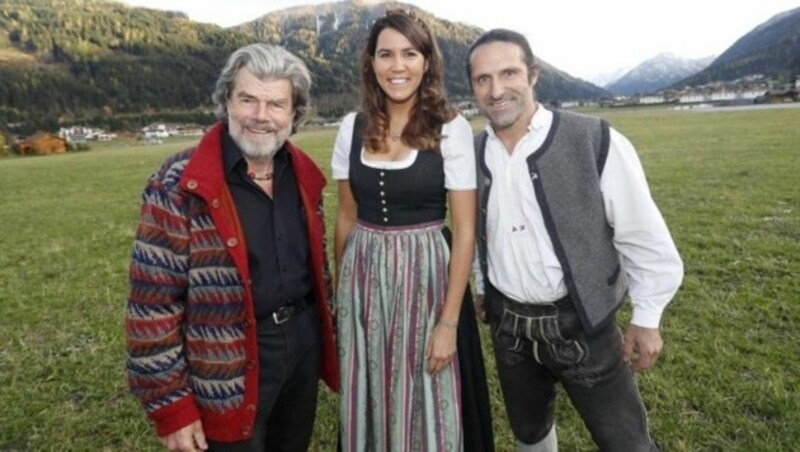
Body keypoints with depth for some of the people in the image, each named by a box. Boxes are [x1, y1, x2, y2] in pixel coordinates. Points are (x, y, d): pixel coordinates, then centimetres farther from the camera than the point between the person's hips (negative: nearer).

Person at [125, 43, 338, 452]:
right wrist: (171, 407, -13)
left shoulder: (303, 174, 0)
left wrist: (322, 332, 15)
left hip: (303, 342, 6)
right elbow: (152, 305, -15)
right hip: (229, 365, -5)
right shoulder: (179, 187, -17)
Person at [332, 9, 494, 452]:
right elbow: (346, 218, 10)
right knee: (370, 402, 17)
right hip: (362, 280, 4)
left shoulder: (451, 130, -10)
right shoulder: (352, 128, 1)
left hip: (425, 278, -3)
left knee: (427, 404, 12)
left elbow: (465, 233, -10)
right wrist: (341, 292, 12)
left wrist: (449, 322, -12)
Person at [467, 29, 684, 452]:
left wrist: (646, 319, -4)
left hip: (582, 324, -3)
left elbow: (645, 238, -10)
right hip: (508, 325, 4)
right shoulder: (472, 154, -4)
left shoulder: (596, 142, -17)